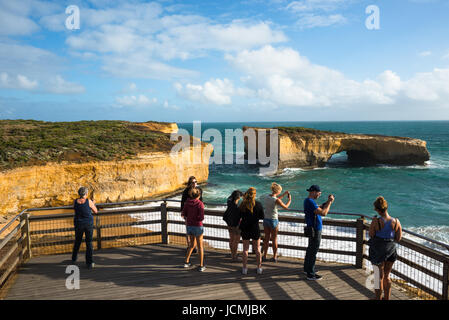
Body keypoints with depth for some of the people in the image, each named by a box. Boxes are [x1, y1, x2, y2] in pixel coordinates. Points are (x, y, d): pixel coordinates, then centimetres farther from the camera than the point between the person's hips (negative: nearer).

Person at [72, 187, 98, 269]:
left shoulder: (75, 202, -6)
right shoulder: (89, 201, -13)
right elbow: (95, 211, -1)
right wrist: (93, 204, 17)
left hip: (78, 224, 3)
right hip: (89, 224, -3)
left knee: (77, 241, 24)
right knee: (89, 243, 5)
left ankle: (74, 258, 43)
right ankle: (89, 263, 3)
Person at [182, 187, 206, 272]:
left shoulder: (187, 202, -1)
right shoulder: (200, 203, -15)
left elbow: (184, 214, 2)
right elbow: (201, 217, -19)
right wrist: (198, 218, 3)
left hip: (189, 226, 4)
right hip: (198, 226, -4)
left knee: (192, 244, 24)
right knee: (200, 246, 9)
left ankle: (186, 262, 26)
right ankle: (201, 266, 13)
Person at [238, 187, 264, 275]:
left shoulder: (243, 204, -10)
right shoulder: (258, 204, -12)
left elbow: (238, 217, -3)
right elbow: (262, 217, -4)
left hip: (245, 229, 1)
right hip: (255, 229, -1)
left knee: (245, 249, 12)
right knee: (257, 249, 14)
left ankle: (244, 268, 18)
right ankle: (259, 268, 22)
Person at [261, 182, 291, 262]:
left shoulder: (266, 197, 0)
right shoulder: (276, 200, -19)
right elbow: (286, 207, -5)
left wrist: (284, 194, 21)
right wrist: (289, 200, 11)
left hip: (266, 219, 6)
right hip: (273, 220, -5)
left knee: (266, 238, 17)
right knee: (274, 239, 10)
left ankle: (264, 256, 24)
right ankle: (274, 257, 21)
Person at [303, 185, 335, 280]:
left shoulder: (308, 200, 9)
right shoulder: (310, 202, -24)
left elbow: (320, 208, 17)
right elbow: (323, 213, -30)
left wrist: (328, 201, 3)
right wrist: (330, 202, -19)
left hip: (313, 229, 11)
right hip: (315, 230, -11)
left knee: (310, 249, 21)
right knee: (313, 252, -3)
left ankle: (307, 269, 35)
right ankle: (310, 274, 5)